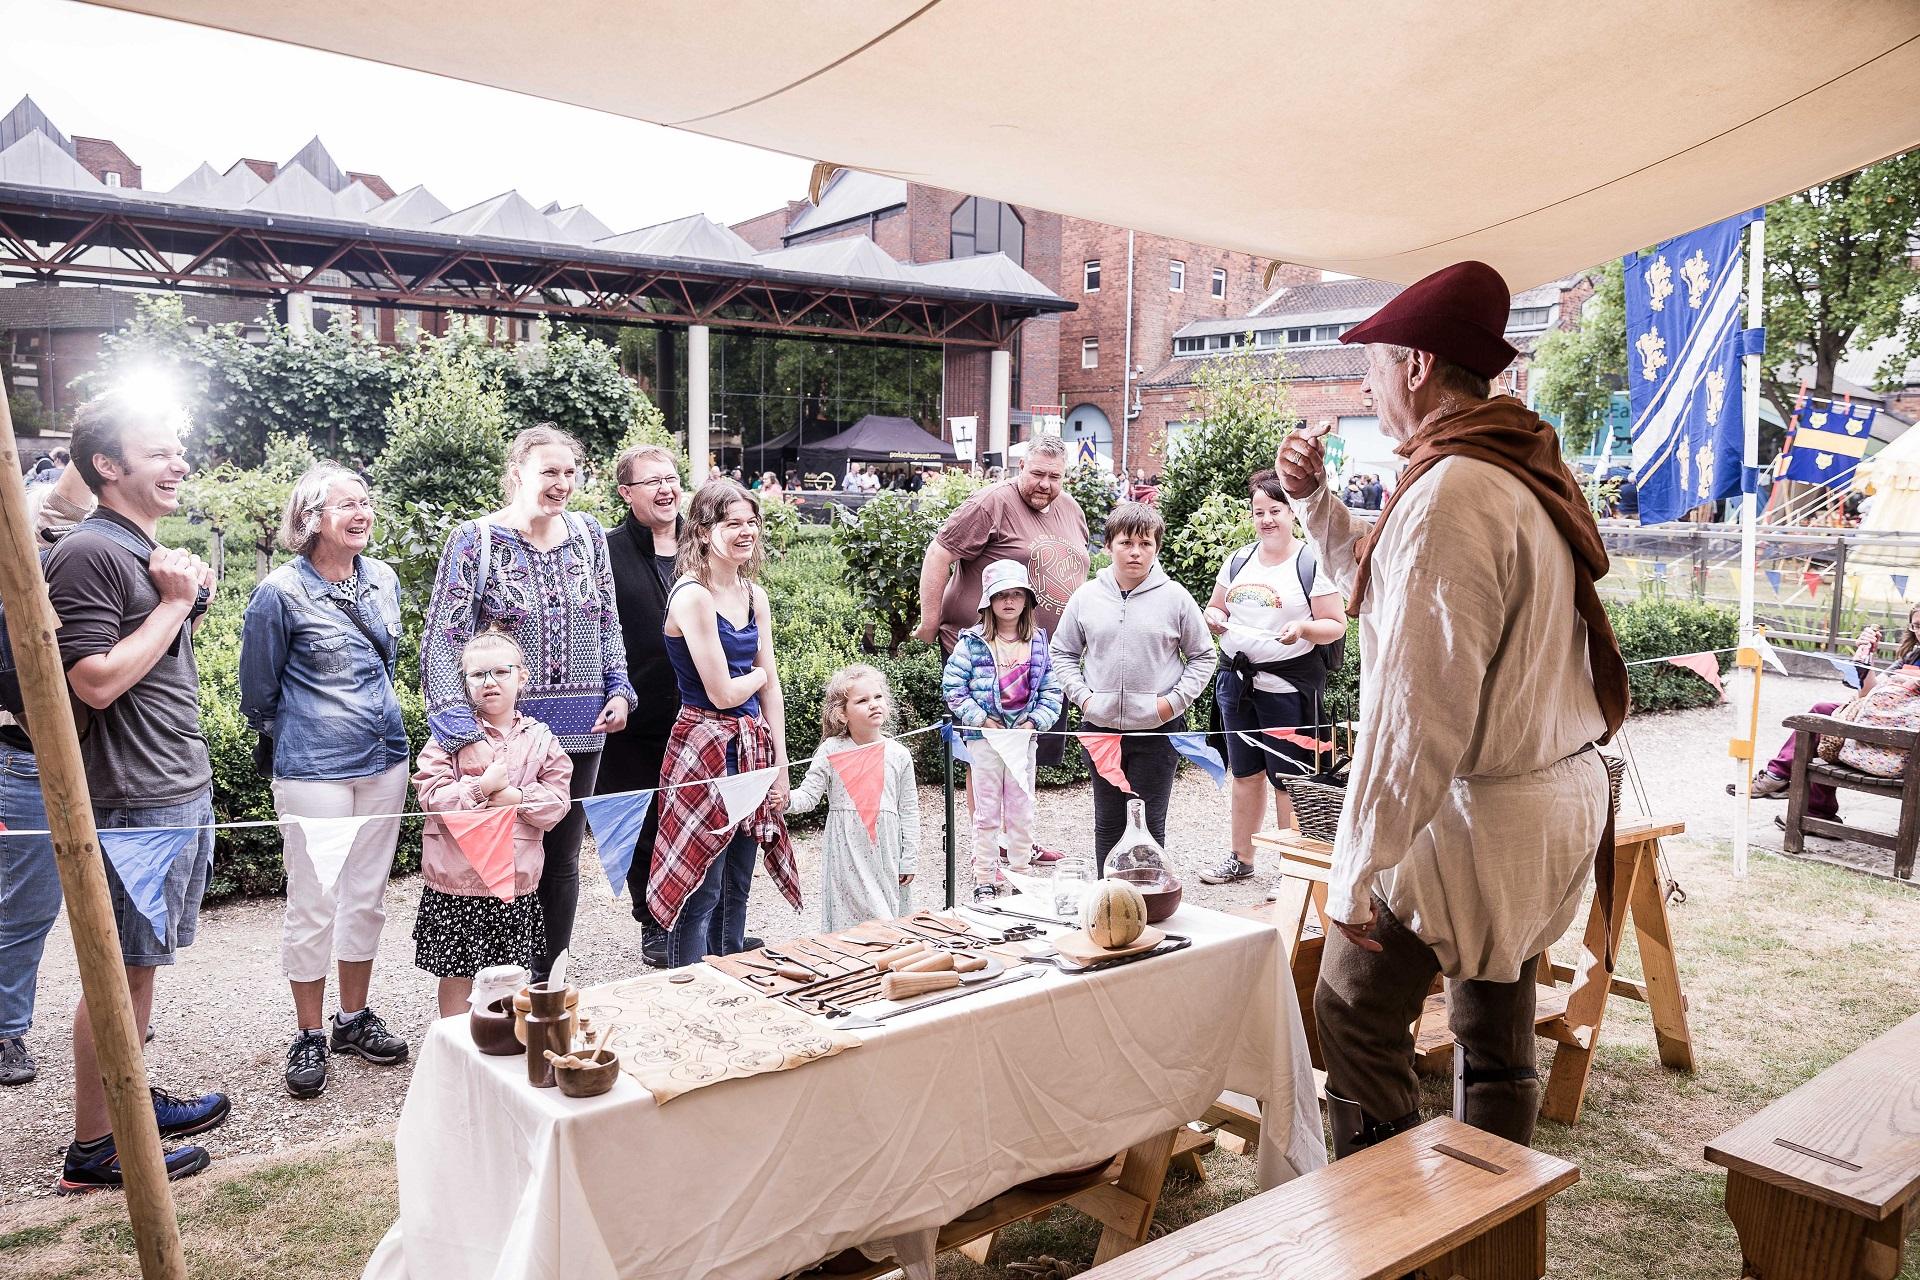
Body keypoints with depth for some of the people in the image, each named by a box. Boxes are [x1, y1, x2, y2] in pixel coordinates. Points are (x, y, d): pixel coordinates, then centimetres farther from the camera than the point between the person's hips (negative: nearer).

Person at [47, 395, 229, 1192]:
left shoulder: (148, 553, 15)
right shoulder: (88, 554, -15)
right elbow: (97, 682, -22)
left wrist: (189, 603, 5)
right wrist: (174, 603, -16)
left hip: (182, 789, 9)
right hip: (134, 800, -9)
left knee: (142, 962, 18)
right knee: (121, 969, 0)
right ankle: (92, 1147, 11)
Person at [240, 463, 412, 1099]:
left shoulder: (383, 580, 5)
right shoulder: (281, 592, -11)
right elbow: (258, 690, 0)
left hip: (384, 760, 5)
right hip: (313, 769, -5)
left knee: (368, 895, 13)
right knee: (313, 903, 2)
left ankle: (355, 1018, 27)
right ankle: (309, 1035, 17)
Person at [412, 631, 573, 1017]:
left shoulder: (539, 737, 3)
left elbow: (557, 802, -3)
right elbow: (430, 796, -11)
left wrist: (513, 796, -16)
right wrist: (482, 787, -21)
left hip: (515, 881, 2)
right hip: (456, 881, -2)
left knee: (507, 976, 13)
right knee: (457, 974, 8)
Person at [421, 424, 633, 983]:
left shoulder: (588, 536, 5)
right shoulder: (476, 541, -9)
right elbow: (442, 644, -14)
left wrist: (619, 689, 1)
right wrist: (465, 736, -23)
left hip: (581, 729, 5)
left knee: (561, 861, 14)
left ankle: (548, 980, 30)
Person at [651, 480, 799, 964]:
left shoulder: (754, 595, 10)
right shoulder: (692, 596, -14)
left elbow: (770, 688, 10)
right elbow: (722, 693, -16)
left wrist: (780, 765, 8)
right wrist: (759, 671, 5)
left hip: (750, 748, 8)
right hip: (705, 747, -8)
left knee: (736, 891, 16)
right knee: (699, 893, 0)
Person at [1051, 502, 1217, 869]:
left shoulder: (1175, 597, -3)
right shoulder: (1086, 597, 1)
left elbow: (1203, 656, 4)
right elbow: (1063, 652, 11)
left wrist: (1175, 700, -6)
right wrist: (1081, 695, -2)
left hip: (1158, 729, -2)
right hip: (1101, 728, 2)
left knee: (1150, 824, 6)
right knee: (1107, 823, 13)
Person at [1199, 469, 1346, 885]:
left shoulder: (1312, 565, -6)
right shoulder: (1238, 561, 10)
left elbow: (1336, 626, -6)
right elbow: (1214, 608, 20)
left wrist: (1303, 628, -25)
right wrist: (1213, 618, -4)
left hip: (1289, 686, -6)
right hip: (1236, 679, 6)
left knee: (1289, 779, -1)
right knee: (1245, 772, 15)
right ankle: (1241, 857, 26)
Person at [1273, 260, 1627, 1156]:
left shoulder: (1451, 492, -22)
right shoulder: (1524, 472, 11)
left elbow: (1420, 705, -26)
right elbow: (1386, 589, 26)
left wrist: (1359, 864, -21)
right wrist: (1313, 501, 16)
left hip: (1473, 814, -10)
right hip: (1558, 802, 10)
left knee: (1354, 1013, 5)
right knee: (1496, 1035, 19)